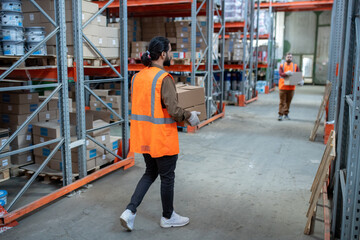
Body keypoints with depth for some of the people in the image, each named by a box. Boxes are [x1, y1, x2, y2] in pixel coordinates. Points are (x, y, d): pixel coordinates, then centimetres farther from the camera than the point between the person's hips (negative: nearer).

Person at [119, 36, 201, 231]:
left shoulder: (137, 77, 5)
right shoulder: (164, 78, -18)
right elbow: (173, 110, -22)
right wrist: (189, 117, -5)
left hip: (143, 135, 7)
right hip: (162, 138, -7)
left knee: (150, 173, 24)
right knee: (167, 177, 13)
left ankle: (130, 211, 16)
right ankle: (168, 217, 32)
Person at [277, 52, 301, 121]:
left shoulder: (295, 66, 10)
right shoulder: (282, 66, 6)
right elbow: (280, 74, -11)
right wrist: (286, 73, -31)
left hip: (291, 87, 2)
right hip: (283, 86, -2)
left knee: (288, 102, 8)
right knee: (282, 101, -2)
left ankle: (286, 114, 18)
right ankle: (280, 114, 0)